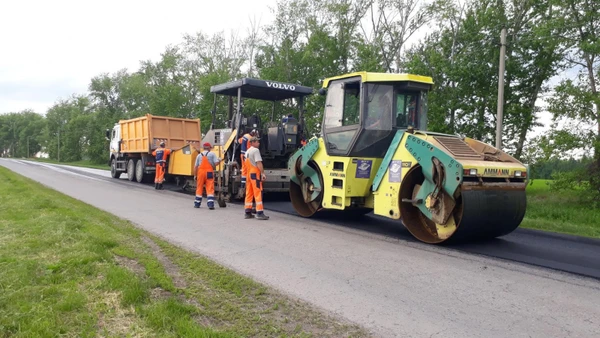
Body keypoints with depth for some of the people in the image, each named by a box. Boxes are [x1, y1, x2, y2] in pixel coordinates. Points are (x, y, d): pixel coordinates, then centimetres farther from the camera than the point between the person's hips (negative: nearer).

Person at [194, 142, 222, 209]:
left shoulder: (199, 155, 11)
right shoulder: (212, 154, 3)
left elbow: (195, 166, 8)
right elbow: (216, 163, -8)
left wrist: (195, 175, 13)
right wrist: (220, 160, 13)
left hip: (200, 172, 3)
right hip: (209, 173, -3)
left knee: (199, 188, 12)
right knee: (210, 189, -4)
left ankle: (197, 204, 19)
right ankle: (210, 204, -12)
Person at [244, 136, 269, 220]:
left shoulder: (247, 151, 19)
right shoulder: (256, 150, -8)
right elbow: (258, 162, -18)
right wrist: (263, 173, -22)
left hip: (248, 174, 9)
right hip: (255, 173, -9)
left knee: (249, 194, 12)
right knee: (258, 193, -9)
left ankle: (247, 212, 15)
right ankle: (260, 213, -13)